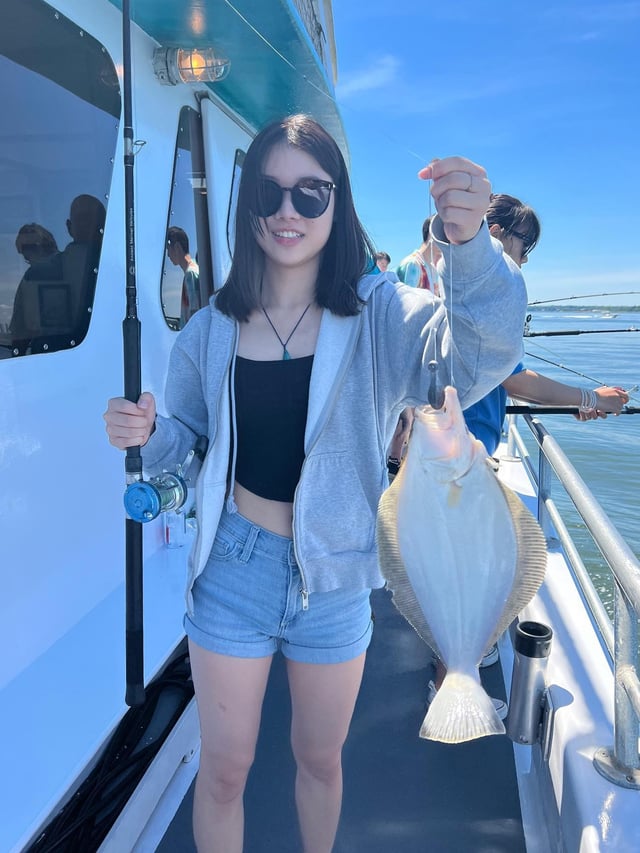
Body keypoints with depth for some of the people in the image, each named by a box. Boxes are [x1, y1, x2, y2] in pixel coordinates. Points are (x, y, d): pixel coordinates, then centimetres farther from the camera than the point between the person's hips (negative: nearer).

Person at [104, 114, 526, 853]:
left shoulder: (380, 314, -13)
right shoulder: (213, 329, -4)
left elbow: (480, 355, -31)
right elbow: (186, 436, 7)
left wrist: (467, 243, -49)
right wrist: (146, 432, -16)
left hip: (334, 577, 0)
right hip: (233, 569, 1)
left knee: (320, 759, 24)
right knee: (222, 771, 16)